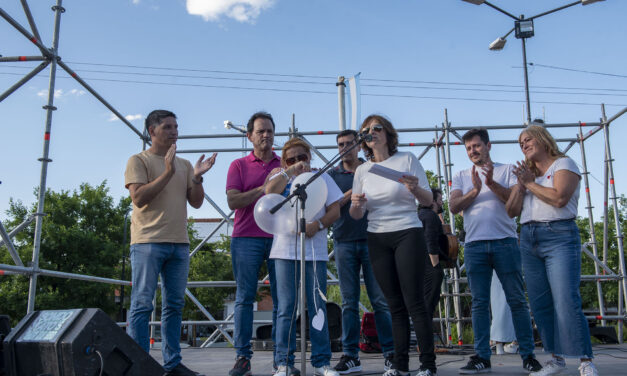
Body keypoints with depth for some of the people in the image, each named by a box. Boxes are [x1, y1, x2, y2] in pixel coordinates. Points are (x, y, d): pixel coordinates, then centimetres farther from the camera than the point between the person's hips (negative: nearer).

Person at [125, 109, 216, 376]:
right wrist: (167, 172, -16)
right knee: (142, 304, -4)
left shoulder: (184, 164, 18)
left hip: (179, 243, 6)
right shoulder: (139, 161, 2)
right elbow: (139, 198, -11)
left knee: (174, 305, 8)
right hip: (148, 242, -6)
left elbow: (196, 202, 12)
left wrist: (197, 177, -5)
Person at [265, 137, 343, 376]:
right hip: (285, 251, -1)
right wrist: (289, 171, -7)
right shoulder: (281, 177, 13)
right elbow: (270, 192, -10)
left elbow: (335, 210, 6)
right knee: (286, 309, 0)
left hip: (315, 251, 1)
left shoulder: (322, 178, 14)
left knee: (318, 307, 2)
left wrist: (317, 225, -10)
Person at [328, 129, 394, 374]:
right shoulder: (332, 175, 13)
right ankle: (350, 356, 9)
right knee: (349, 302, 3)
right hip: (344, 242, 1)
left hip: (371, 240, -1)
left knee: (381, 299, -2)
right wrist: (352, 192, -12)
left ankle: (390, 353, 5)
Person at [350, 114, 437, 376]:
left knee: (414, 302, -7)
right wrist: (356, 204, -15)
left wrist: (414, 188, -21)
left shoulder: (407, 159, 1)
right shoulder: (362, 170, 10)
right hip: (377, 239, 4)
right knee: (395, 305, 7)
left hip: (407, 235, -4)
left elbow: (428, 201, 0)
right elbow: (356, 214, 8)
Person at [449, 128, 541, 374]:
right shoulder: (461, 177, 16)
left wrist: (492, 183, -16)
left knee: (517, 300, 1)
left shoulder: (507, 170, 11)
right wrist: (475, 190, -14)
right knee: (479, 303, 2)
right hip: (474, 245, 2)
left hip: (505, 242, -1)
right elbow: (454, 207, 1)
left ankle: (528, 355, 8)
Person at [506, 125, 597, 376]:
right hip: (529, 240, 6)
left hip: (559, 237, -6)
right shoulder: (527, 172, 20)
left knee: (567, 301, -14)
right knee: (540, 304, 4)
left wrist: (530, 183, -5)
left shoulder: (563, 164, 2)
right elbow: (512, 211, 12)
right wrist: (521, 185, 0)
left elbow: (559, 198, -16)